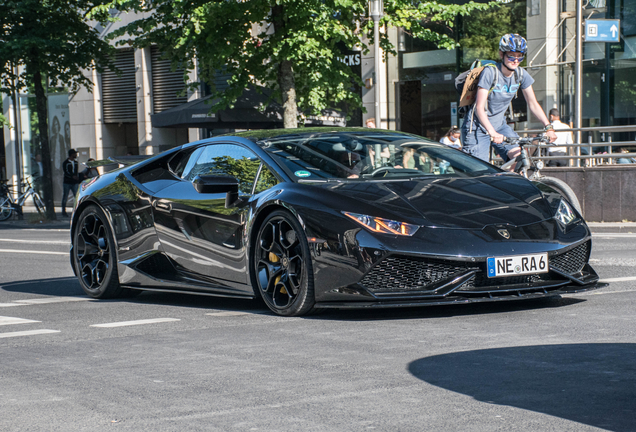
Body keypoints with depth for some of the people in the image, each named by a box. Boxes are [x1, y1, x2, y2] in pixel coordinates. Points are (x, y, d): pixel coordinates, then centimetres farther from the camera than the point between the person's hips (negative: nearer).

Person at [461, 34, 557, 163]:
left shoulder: (521, 75, -4)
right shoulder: (490, 73, -20)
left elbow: (533, 104, 2)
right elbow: (479, 107, -26)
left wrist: (549, 127, -11)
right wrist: (492, 133, -38)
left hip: (499, 125, 6)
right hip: (478, 127, -5)